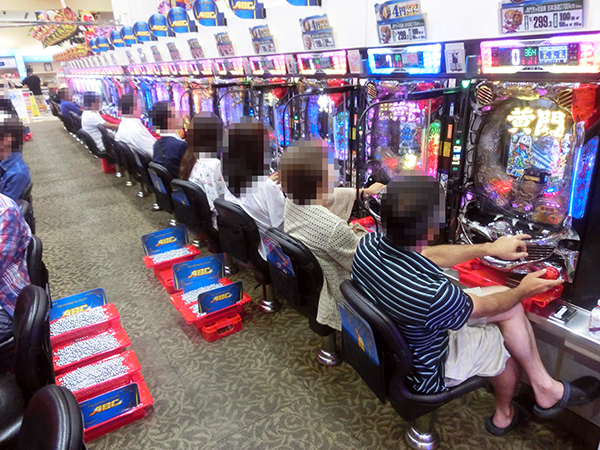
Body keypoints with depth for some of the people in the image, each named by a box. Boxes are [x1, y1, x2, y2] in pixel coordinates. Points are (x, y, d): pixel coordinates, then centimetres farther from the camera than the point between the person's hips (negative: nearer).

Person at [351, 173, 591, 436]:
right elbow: (481, 307, -17)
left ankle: (544, 385, 27)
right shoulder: (432, 294, -41)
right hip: (425, 371, -6)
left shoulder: (368, 244, -21)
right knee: (509, 346, 17)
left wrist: (490, 248, 5)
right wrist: (523, 291, 4)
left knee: (509, 306, 8)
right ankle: (504, 415, 44)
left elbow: (427, 255, -2)